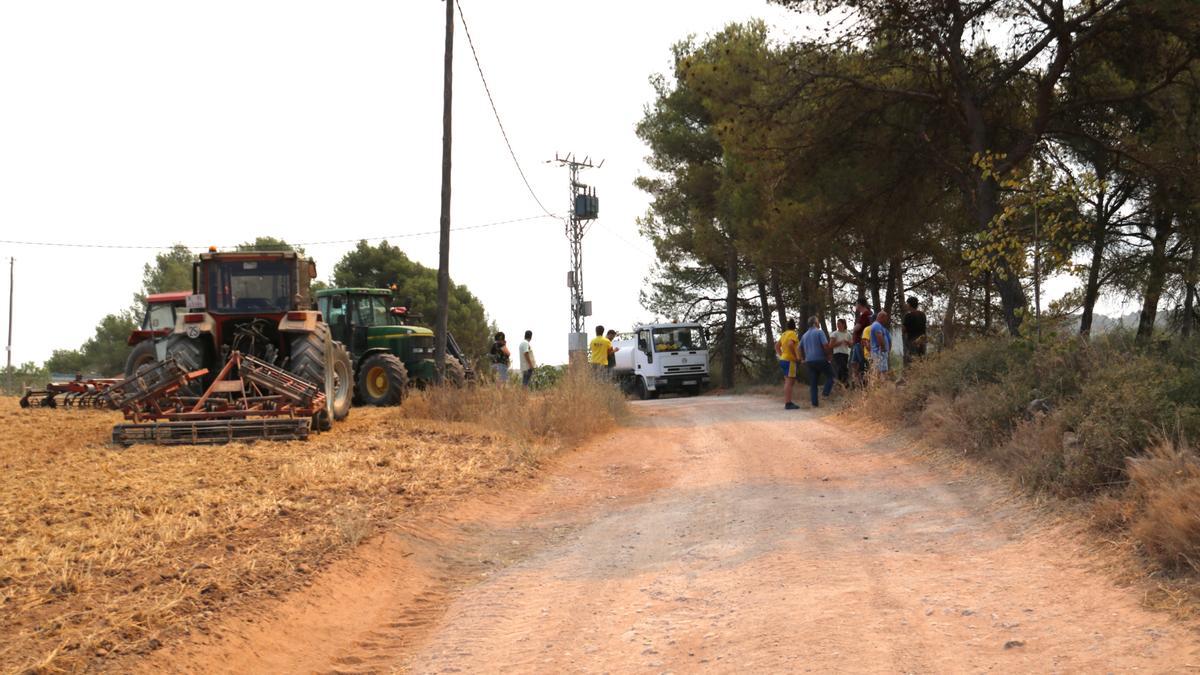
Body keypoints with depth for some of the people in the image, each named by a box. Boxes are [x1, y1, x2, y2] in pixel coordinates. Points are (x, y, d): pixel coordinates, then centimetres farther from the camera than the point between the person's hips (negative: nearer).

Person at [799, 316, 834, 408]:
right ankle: (826, 394, -6)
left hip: (809, 361, 6)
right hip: (820, 359, -6)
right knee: (830, 376, 11)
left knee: (813, 383, 6)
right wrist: (828, 356, -3)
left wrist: (804, 359, 24)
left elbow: (800, 349, 19)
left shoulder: (805, 335, 15)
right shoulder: (819, 332, -6)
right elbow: (825, 345, -15)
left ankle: (814, 403, 3)